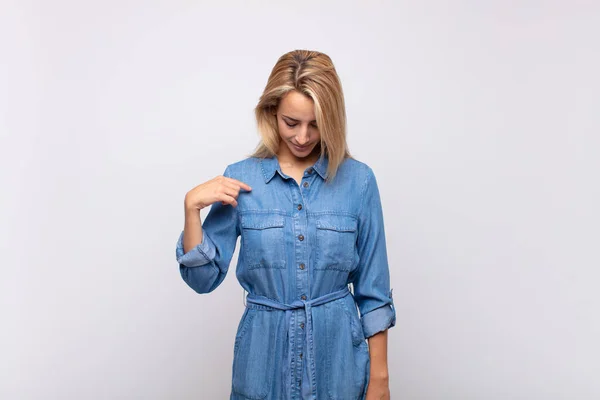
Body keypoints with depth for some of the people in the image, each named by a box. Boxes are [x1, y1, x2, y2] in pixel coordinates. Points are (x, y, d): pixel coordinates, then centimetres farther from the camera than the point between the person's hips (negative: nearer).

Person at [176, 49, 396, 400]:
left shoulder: (358, 180, -6)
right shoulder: (241, 178, -5)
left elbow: (373, 290, -2)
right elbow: (204, 278, -5)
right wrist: (192, 206, -17)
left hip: (337, 352, 0)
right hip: (264, 352, 1)